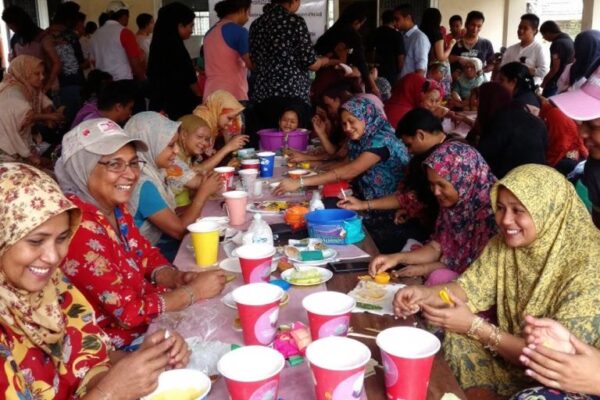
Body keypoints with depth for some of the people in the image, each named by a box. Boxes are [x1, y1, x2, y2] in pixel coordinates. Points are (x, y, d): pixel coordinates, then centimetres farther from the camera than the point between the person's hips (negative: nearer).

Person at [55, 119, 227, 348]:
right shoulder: (79, 227, -28)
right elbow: (129, 311, -26)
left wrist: (176, 278, -10)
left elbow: (148, 256, 10)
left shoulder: (115, 207, -2)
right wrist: (194, 290, -17)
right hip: (118, 345, -7)